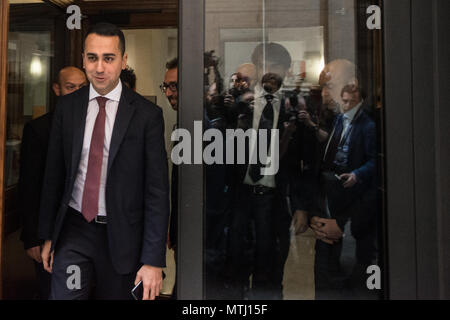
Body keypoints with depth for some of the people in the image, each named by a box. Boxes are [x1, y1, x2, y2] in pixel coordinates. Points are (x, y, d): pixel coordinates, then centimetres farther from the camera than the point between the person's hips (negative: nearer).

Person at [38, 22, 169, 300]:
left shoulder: (147, 114, -10)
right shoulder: (67, 107, 2)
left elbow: (157, 191, -11)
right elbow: (54, 174, 9)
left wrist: (153, 260, -13)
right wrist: (48, 236, 11)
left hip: (120, 236, -2)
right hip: (73, 229, 3)